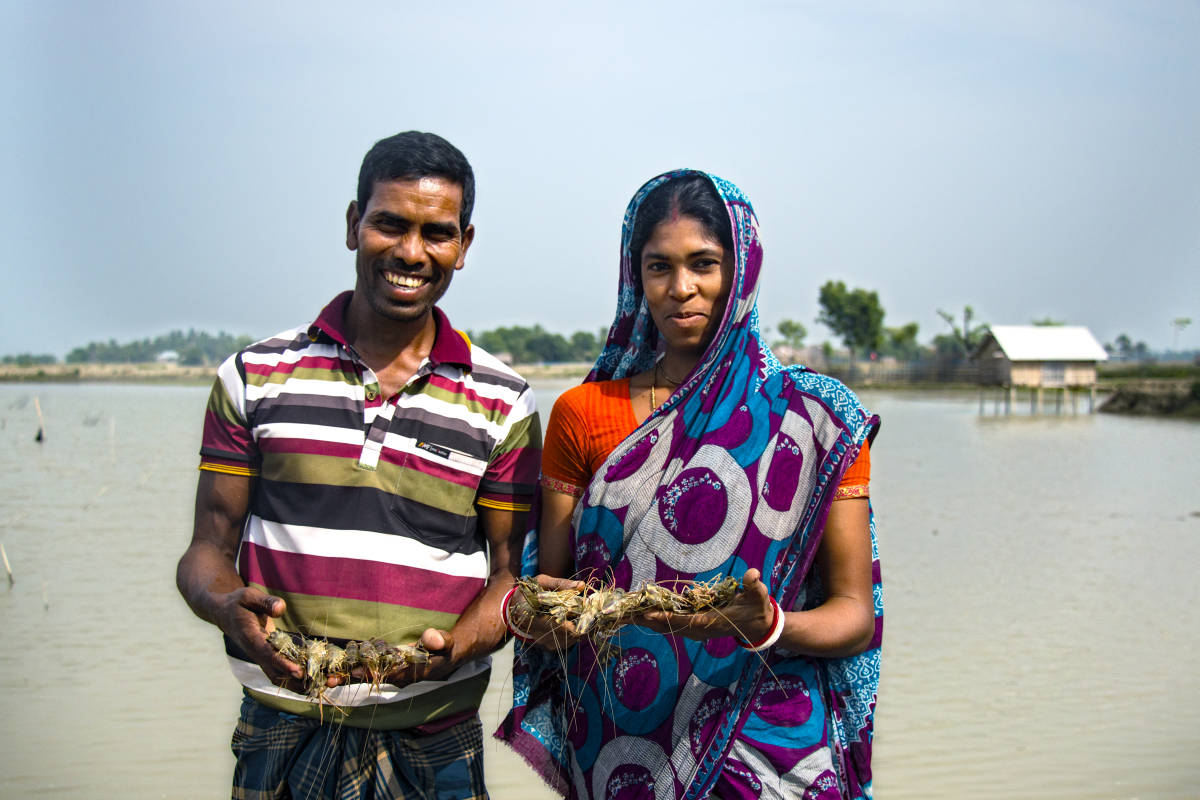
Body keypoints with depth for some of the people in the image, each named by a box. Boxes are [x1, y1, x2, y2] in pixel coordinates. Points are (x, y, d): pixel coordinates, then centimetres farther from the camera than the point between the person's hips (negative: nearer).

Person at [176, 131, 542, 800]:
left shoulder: (502, 403, 1)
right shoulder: (255, 377, 2)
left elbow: (513, 570, 2)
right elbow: (210, 548, 4)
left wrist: (454, 647, -17)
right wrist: (232, 608, -18)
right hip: (283, 734, 1)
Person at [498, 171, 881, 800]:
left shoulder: (819, 418, -3)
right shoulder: (581, 414, 3)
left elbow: (855, 613, -3)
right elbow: (548, 586, 4)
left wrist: (766, 626, -23)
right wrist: (525, 612, -18)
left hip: (765, 742, -1)